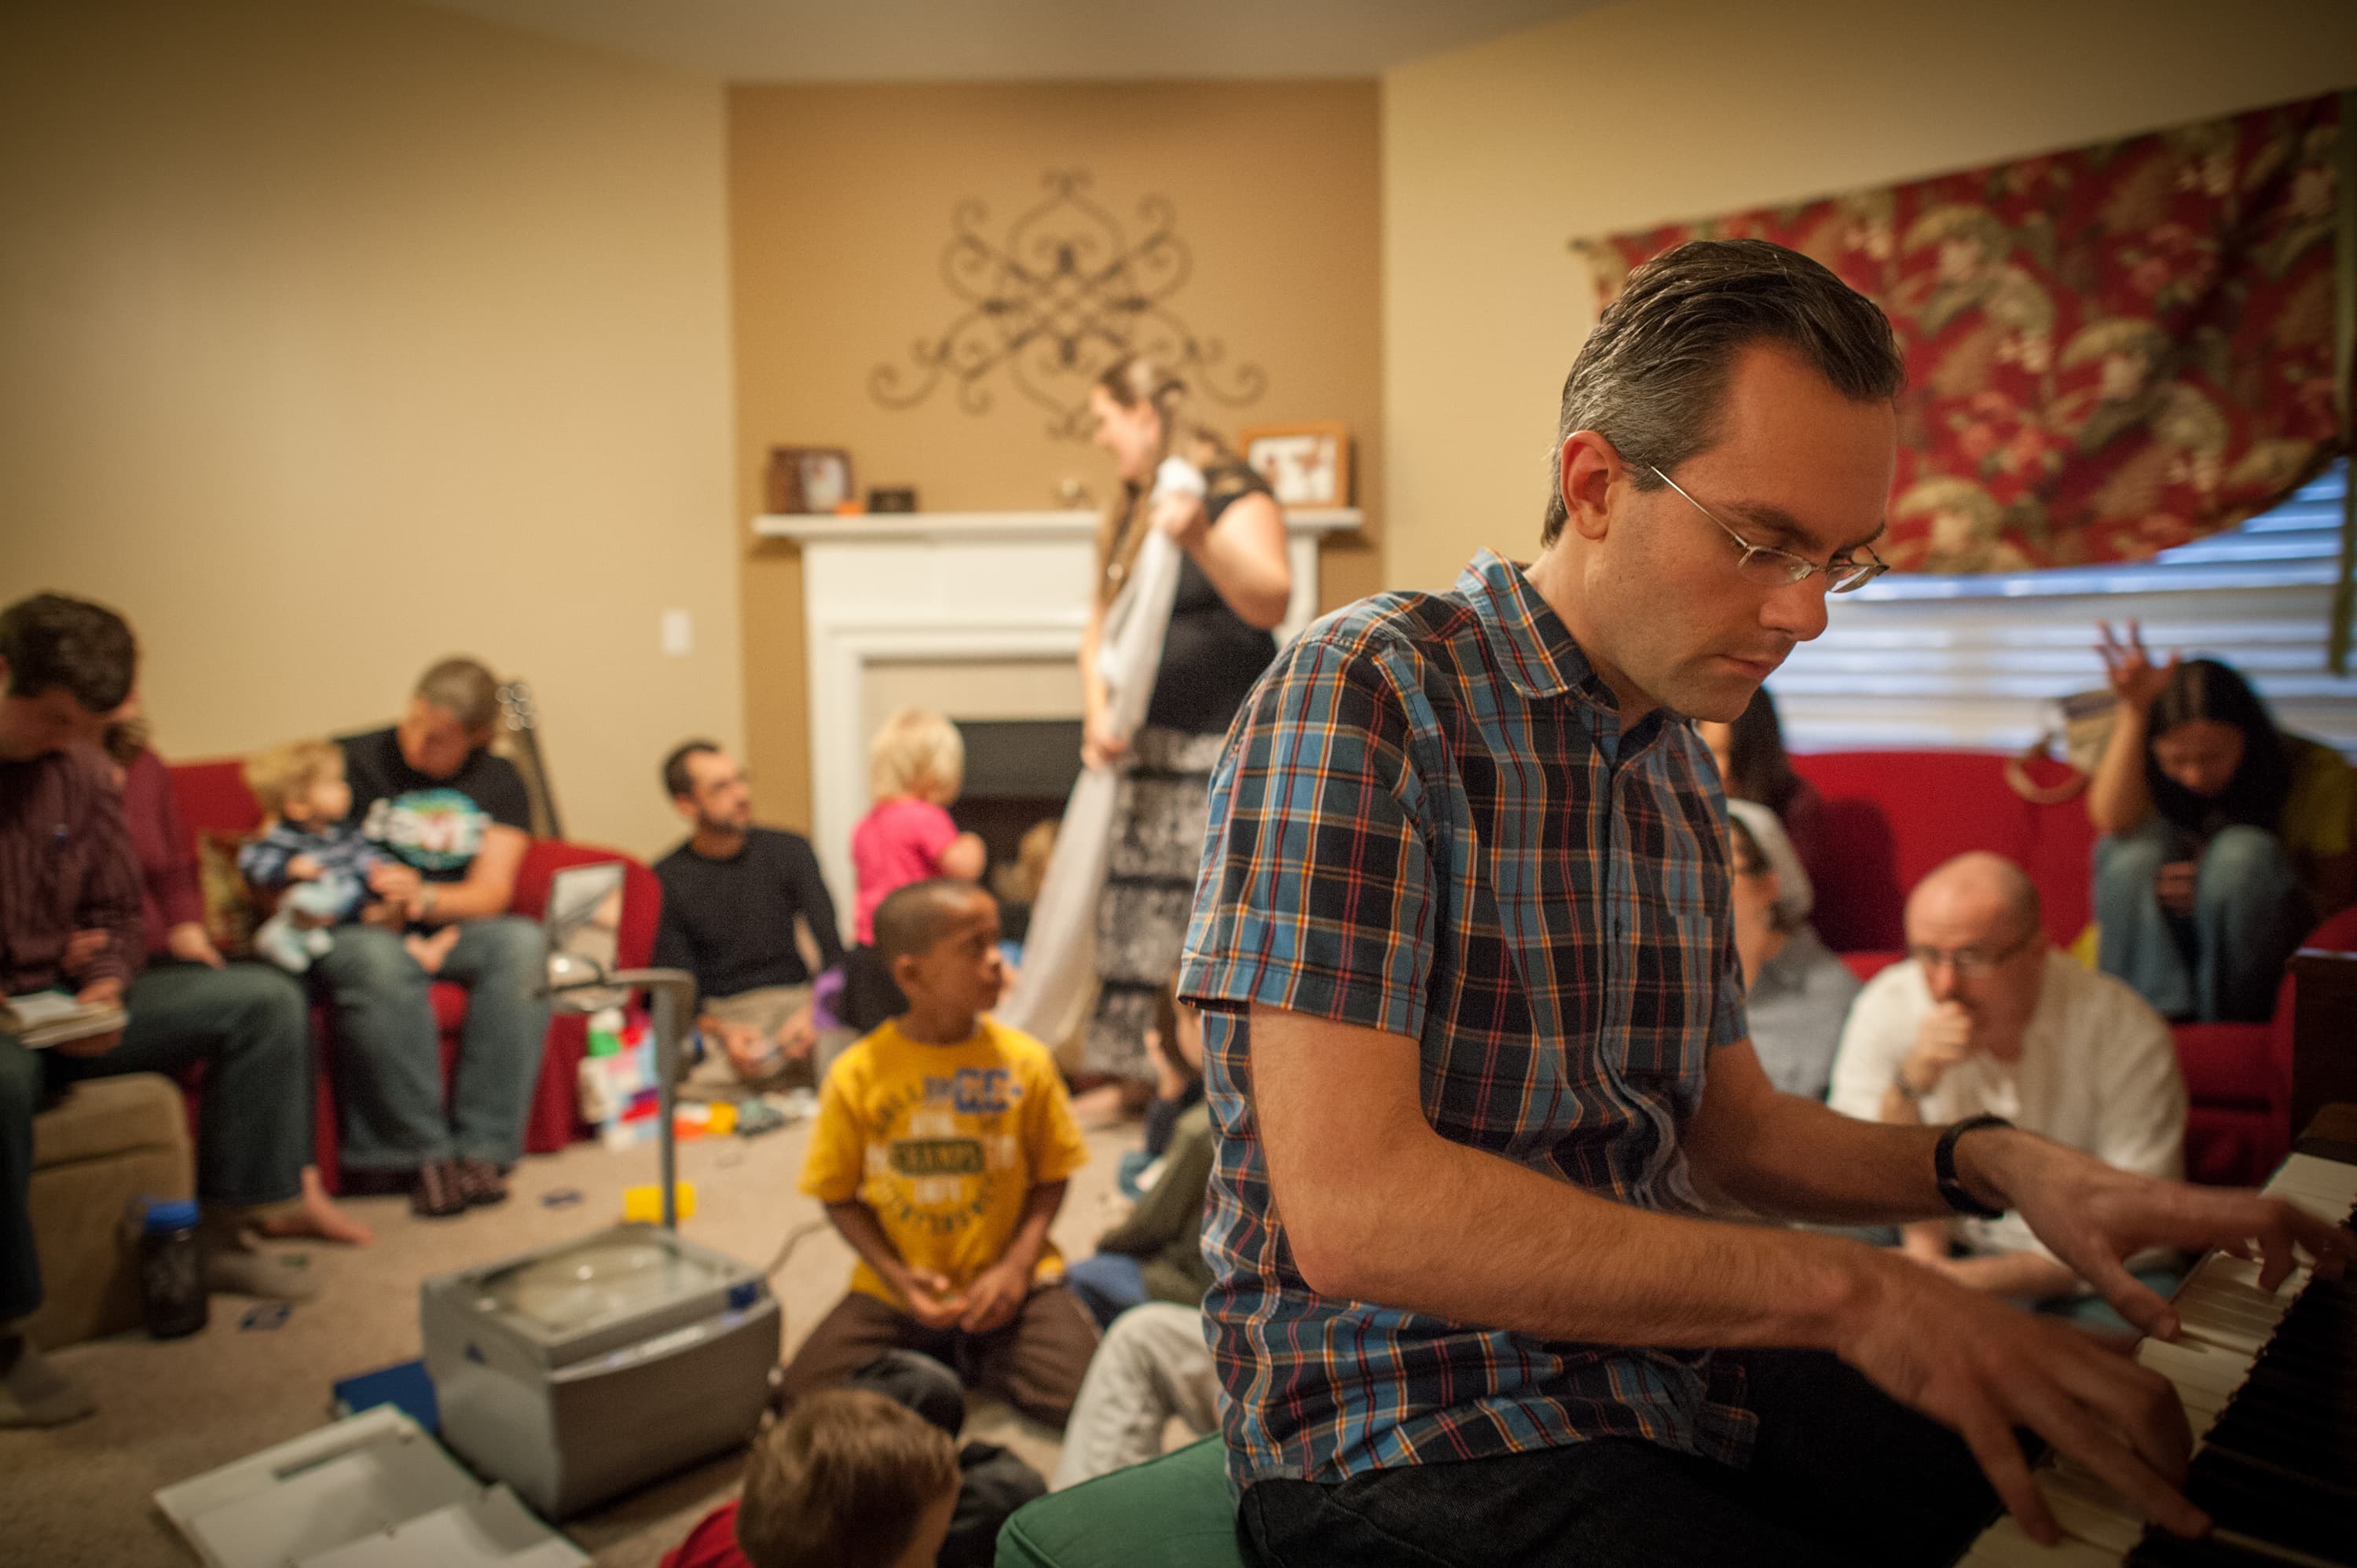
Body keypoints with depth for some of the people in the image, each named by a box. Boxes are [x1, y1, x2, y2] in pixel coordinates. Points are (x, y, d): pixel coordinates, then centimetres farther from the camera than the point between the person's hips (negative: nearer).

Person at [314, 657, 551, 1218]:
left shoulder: (499, 781, 9)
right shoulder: (351, 761, 2)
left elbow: (491, 892, 0)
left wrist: (423, 898, -22)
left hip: (449, 929, 2)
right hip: (352, 932, -2)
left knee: (522, 942, -30)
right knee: (379, 962, -38)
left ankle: (482, 1148, -31)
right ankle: (424, 1154, -29)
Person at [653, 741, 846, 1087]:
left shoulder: (789, 850, 9)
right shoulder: (664, 882, 0)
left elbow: (833, 951, 2)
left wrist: (813, 1013, -18)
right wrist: (722, 1033, -24)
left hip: (797, 997, 4)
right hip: (721, 1013, -4)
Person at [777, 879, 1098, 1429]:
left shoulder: (1024, 1062, -9)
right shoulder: (856, 1075, -10)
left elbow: (1050, 1178, -2)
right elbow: (839, 1195, -2)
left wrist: (1016, 1266, -15)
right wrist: (895, 1276, -15)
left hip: (1005, 1282, 0)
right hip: (894, 1292, 0)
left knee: (1079, 1396, -20)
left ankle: (978, 1357, 10)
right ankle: (932, 1362, 11)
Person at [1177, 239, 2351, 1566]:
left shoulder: (1679, 769, 10)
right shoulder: (1363, 699, -17)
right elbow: (1349, 1207, -26)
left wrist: (1995, 1164, -1)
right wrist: (1846, 1290, -24)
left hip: (1660, 1362, 8)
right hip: (1410, 1430, -7)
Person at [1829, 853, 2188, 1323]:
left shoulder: (2128, 1035, -14)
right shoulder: (1885, 1009, -9)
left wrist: (1965, 1279, -22)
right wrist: (1911, 1083, -26)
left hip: (2093, 1281, -1)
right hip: (1951, 1254, 1)